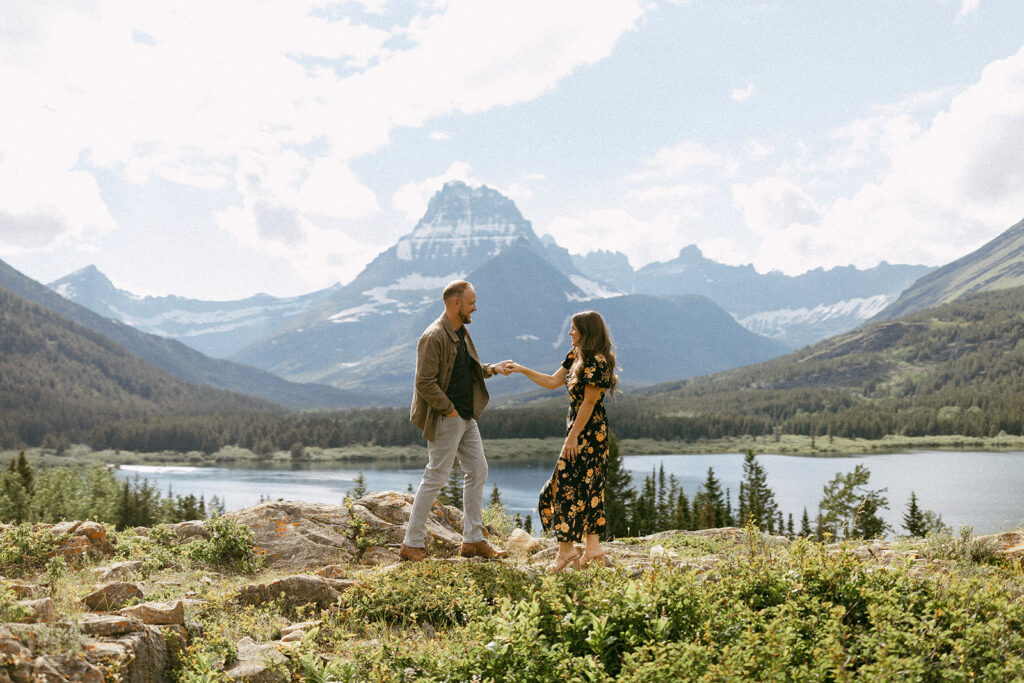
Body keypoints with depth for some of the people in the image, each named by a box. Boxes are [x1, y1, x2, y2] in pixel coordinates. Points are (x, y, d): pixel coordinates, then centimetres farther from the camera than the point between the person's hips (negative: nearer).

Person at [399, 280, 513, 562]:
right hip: (445, 419, -10)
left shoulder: (462, 332, 12)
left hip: (467, 417, 10)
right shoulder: (434, 336, -18)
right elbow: (424, 383, -22)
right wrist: (449, 410, -18)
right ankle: (412, 544, 6)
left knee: (478, 471, 11)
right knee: (435, 478, -4)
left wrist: (491, 369, 7)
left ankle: (473, 540, 20)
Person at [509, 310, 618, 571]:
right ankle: (593, 549, 15)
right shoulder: (576, 356, 11)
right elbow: (553, 382, 18)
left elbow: (588, 403, -19)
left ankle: (567, 549, 3)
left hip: (588, 433, -10)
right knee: (588, 487, 10)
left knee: (568, 485, -5)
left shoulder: (596, 362, -19)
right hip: (581, 431, 10)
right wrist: (522, 370, 14)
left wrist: (572, 438, -18)